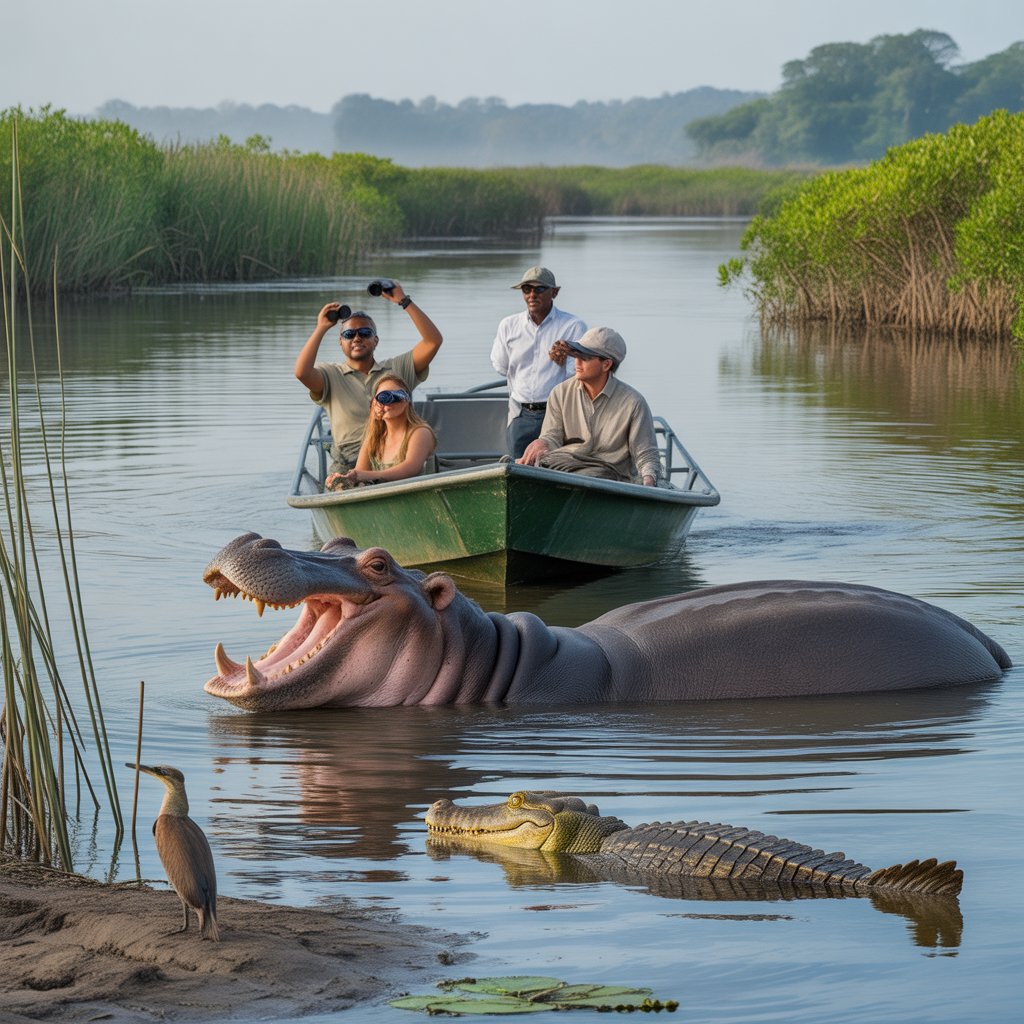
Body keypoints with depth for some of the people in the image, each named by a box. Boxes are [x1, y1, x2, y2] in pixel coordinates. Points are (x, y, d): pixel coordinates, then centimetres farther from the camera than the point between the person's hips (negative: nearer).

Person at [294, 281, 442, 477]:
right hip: (348, 467, -1)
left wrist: (404, 301, 0)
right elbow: (302, 372, -10)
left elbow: (433, 341, 5)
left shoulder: (397, 369, 16)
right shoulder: (332, 375, 12)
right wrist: (321, 329, -6)